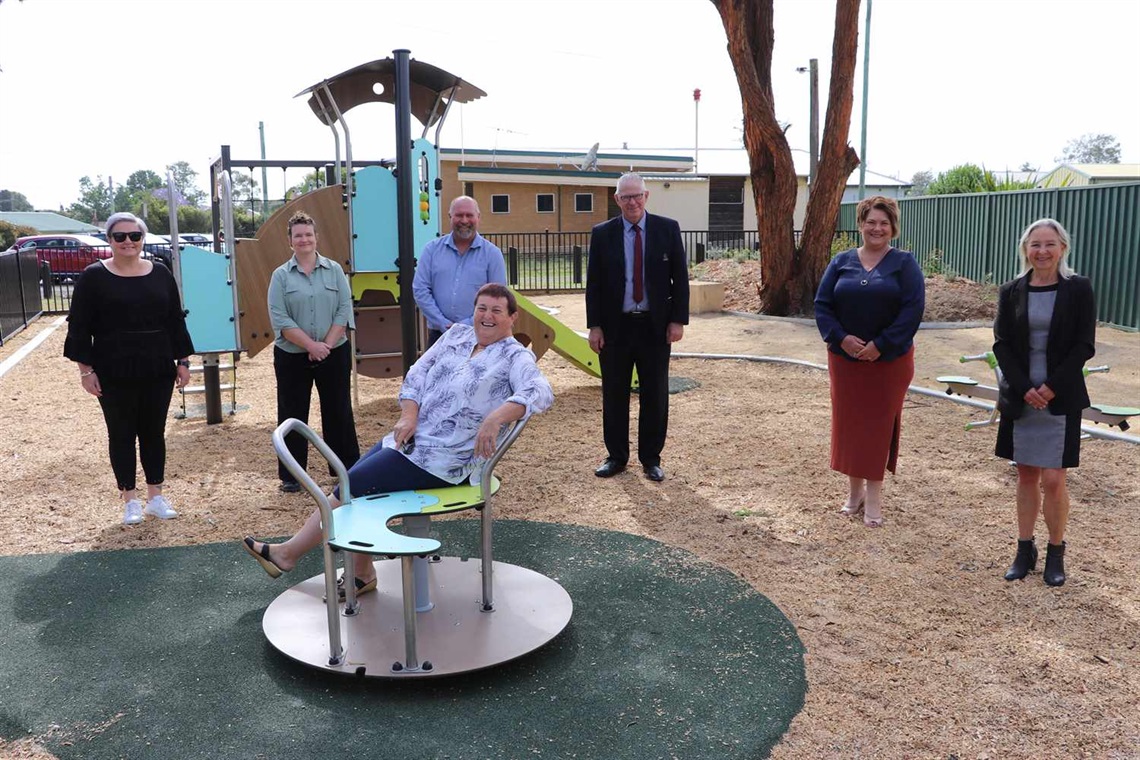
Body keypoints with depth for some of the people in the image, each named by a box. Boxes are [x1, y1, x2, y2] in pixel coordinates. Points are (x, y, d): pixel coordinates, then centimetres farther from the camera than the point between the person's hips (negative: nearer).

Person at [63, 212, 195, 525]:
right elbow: (79, 327, -3)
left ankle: (156, 497, 21)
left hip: (157, 372, 3)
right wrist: (85, 369, -8)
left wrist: (183, 361, 6)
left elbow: (176, 321, 9)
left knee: (154, 433, 10)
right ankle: (130, 500, 17)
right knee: (121, 435, 6)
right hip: (114, 375, -2)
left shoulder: (161, 274, 6)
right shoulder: (93, 276, -3)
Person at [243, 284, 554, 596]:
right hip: (413, 437, 7)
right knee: (354, 484, -2)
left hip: (443, 459, -7)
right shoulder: (457, 334, 10)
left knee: (352, 485, -6)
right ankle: (362, 574, 9)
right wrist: (409, 415, -7)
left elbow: (541, 392, -28)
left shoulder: (515, 357, -10)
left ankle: (289, 552, 12)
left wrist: (495, 418, -42)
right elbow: (418, 374, 9)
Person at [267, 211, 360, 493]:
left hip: (334, 354, 1)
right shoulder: (281, 275, 1)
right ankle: (291, 476, 16)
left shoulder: (334, 270, 3)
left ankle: (348, 468, 18)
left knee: (339, 412, 7)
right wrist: (311, 345, -17)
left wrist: (326, 344, -13)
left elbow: (344, 310, -3)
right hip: (292, 358, 0)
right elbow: (280, 319, -8)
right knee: (292, 416, 6)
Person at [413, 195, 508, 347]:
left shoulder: (492, 253, 2)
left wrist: (467, 324, -12)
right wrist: (444, 324, -8)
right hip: (438, 334, 2)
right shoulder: (432, 249, 7)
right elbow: (420, 290, 2)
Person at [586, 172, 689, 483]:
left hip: (656, 326, 0)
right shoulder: (602, 234, 1)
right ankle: (616, 456, 21)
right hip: (615, 327, 1)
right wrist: (594, 326, -4)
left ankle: (651, 458, 19)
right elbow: (593, 283, 2)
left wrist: (678, 320, -5)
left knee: (655, 396, 6)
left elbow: (680, 277, 2)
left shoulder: (668, 229, 1)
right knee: (614, 396, 8)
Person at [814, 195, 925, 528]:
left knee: (880, 424, 1)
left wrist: (881, 345, -17)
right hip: (845, 358, 3)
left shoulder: (904, 263, -1)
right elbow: (822, 305, 2)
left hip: (890, 360, -2)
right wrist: (841, 338, -14)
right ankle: (854, 490, 21)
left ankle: (874, 497, 11)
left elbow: (913, 309, -10)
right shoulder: (842, 262, 6)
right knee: (848, 422, 7)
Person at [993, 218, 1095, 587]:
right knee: (1026, 475, 10)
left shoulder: (1078, 289, -3)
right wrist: (1025, 389, -11)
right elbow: (1002, 344, 1)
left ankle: (1056, 553, 17)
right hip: (1020, 397, 2)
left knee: (1053, 480, -2)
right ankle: (1025, 550, 21)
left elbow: (1084, 346, -5)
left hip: (1060, 398, -2)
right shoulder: (1011, 292, 3)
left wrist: (1051, 387, -13)